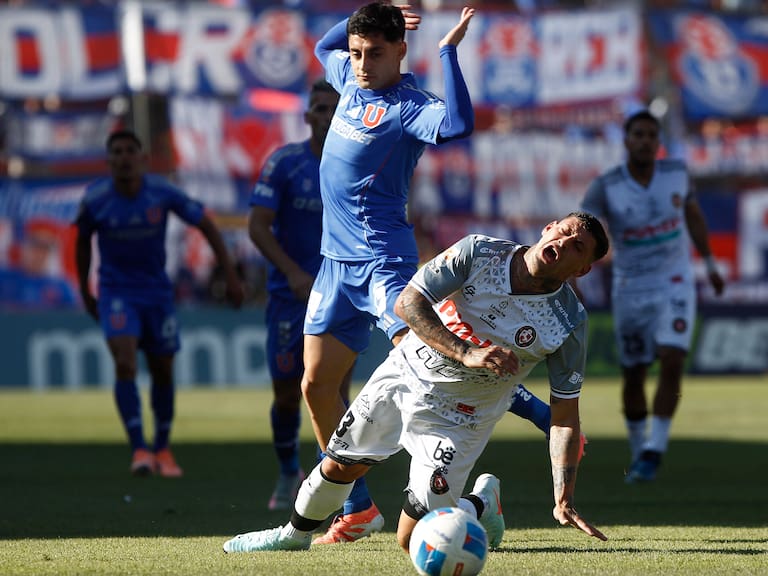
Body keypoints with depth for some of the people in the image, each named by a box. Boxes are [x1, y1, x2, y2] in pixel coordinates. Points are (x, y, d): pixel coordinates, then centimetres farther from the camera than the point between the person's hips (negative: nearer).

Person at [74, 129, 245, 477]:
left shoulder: (163, 193, -14)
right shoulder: (95, 199, -12)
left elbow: (206, 225, -3)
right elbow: (83, 240, 7)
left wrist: (231, 276, -4)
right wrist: (85, 292, 13)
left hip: (157, 292, 2)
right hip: (116, 291, -2)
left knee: (162, 371, 9)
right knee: (125, 363, -21)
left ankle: (162, 449, 27)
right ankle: (139, 450, -22)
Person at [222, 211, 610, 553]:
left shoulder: (570, 323, -19)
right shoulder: (479, 253, -19)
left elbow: (565, 416, -16)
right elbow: (408, 302, -21)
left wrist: (563, 500, -26)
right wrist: (466, 353, -33)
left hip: (457, 416, -2)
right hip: (405, 373, 2)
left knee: (415, 539, -8)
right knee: (341, 465, 12)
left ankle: (482, 503, 23)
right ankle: (296, 534, 43)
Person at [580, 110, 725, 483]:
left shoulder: (676, 173, -5)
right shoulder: (606, 187, -13)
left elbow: (693, 215, 14)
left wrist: (709, 263, 20)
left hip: (675, 284, 0)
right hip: (630, 290, 0)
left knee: (672, 363, -18)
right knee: (633, 376, 7)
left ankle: (653, 453, -14)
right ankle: (638, 449, 27)